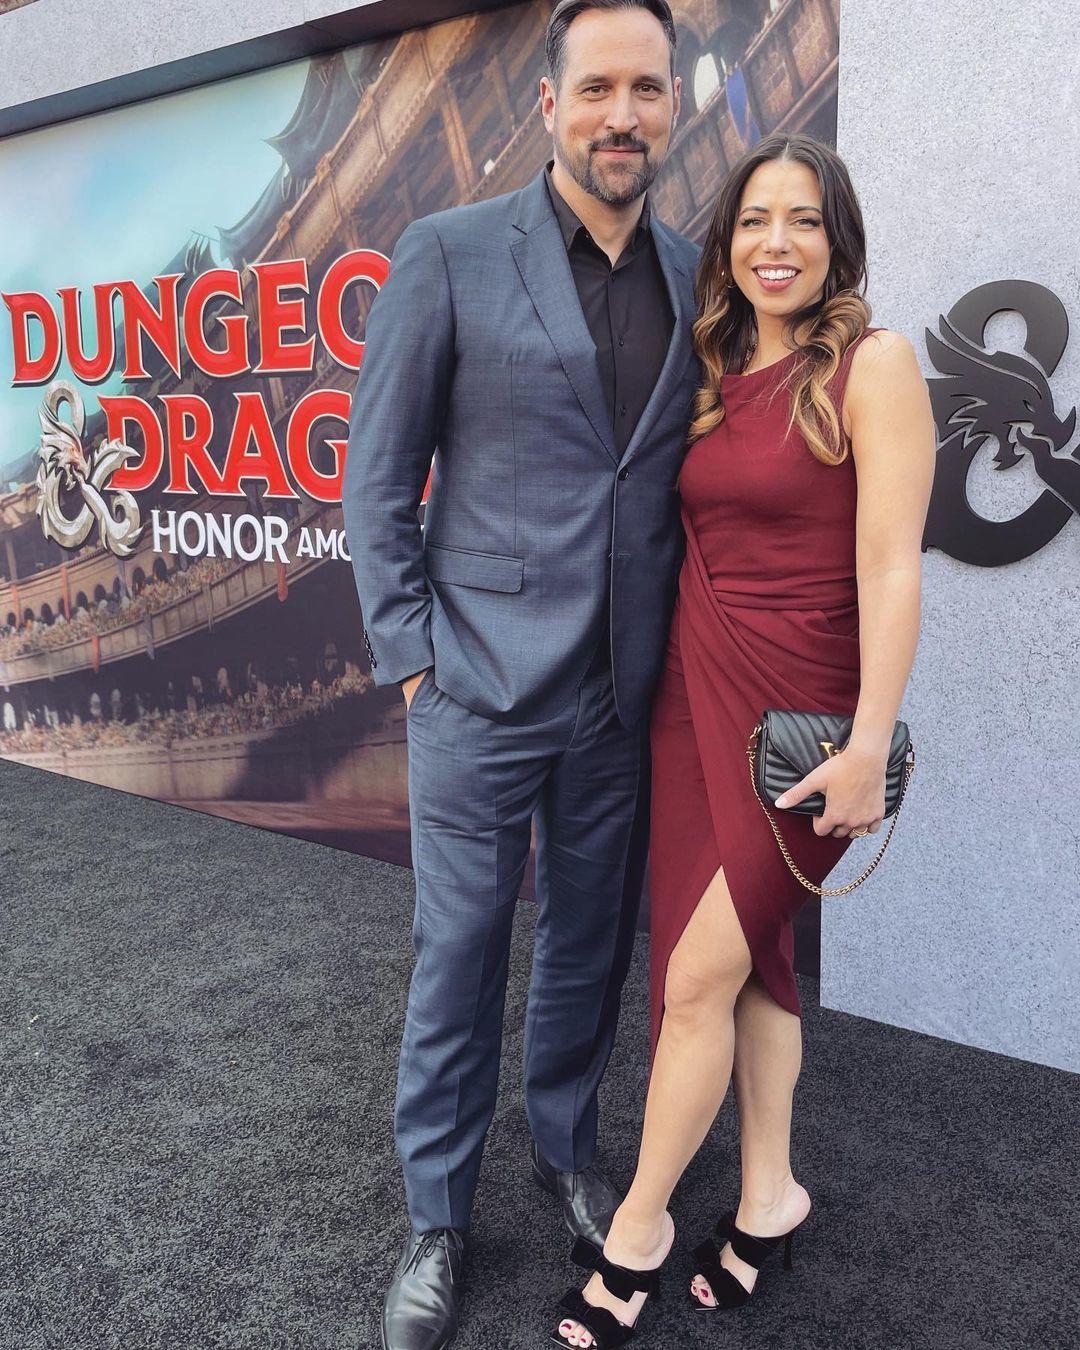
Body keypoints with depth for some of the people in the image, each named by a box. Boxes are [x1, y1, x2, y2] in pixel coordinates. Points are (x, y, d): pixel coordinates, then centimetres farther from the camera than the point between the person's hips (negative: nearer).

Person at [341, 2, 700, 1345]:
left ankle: (567, 1147, 42)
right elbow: (377, 479, -4)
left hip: (625, 693, 4)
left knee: (592, 936, 17)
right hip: (483, 685, -3)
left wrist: (684, 649, 6)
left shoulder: (697, 276, 7)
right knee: (461, 949, 8)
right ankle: (436, 1217, 29)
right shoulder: (448, 256, -5)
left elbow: (692, 477, 12)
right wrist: (410, 656, -7)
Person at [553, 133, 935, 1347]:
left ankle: (640, 1223, 20)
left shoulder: (871, 364, -8)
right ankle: (768, 1194, 34)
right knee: (752, 958, 15)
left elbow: (890, 565, -14)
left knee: (699, 971, -1)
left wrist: (870, 746, -19)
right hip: (695, 689, 6)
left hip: (800, 705, -6)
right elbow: (696, 538, 10)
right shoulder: (714, 375, 11)